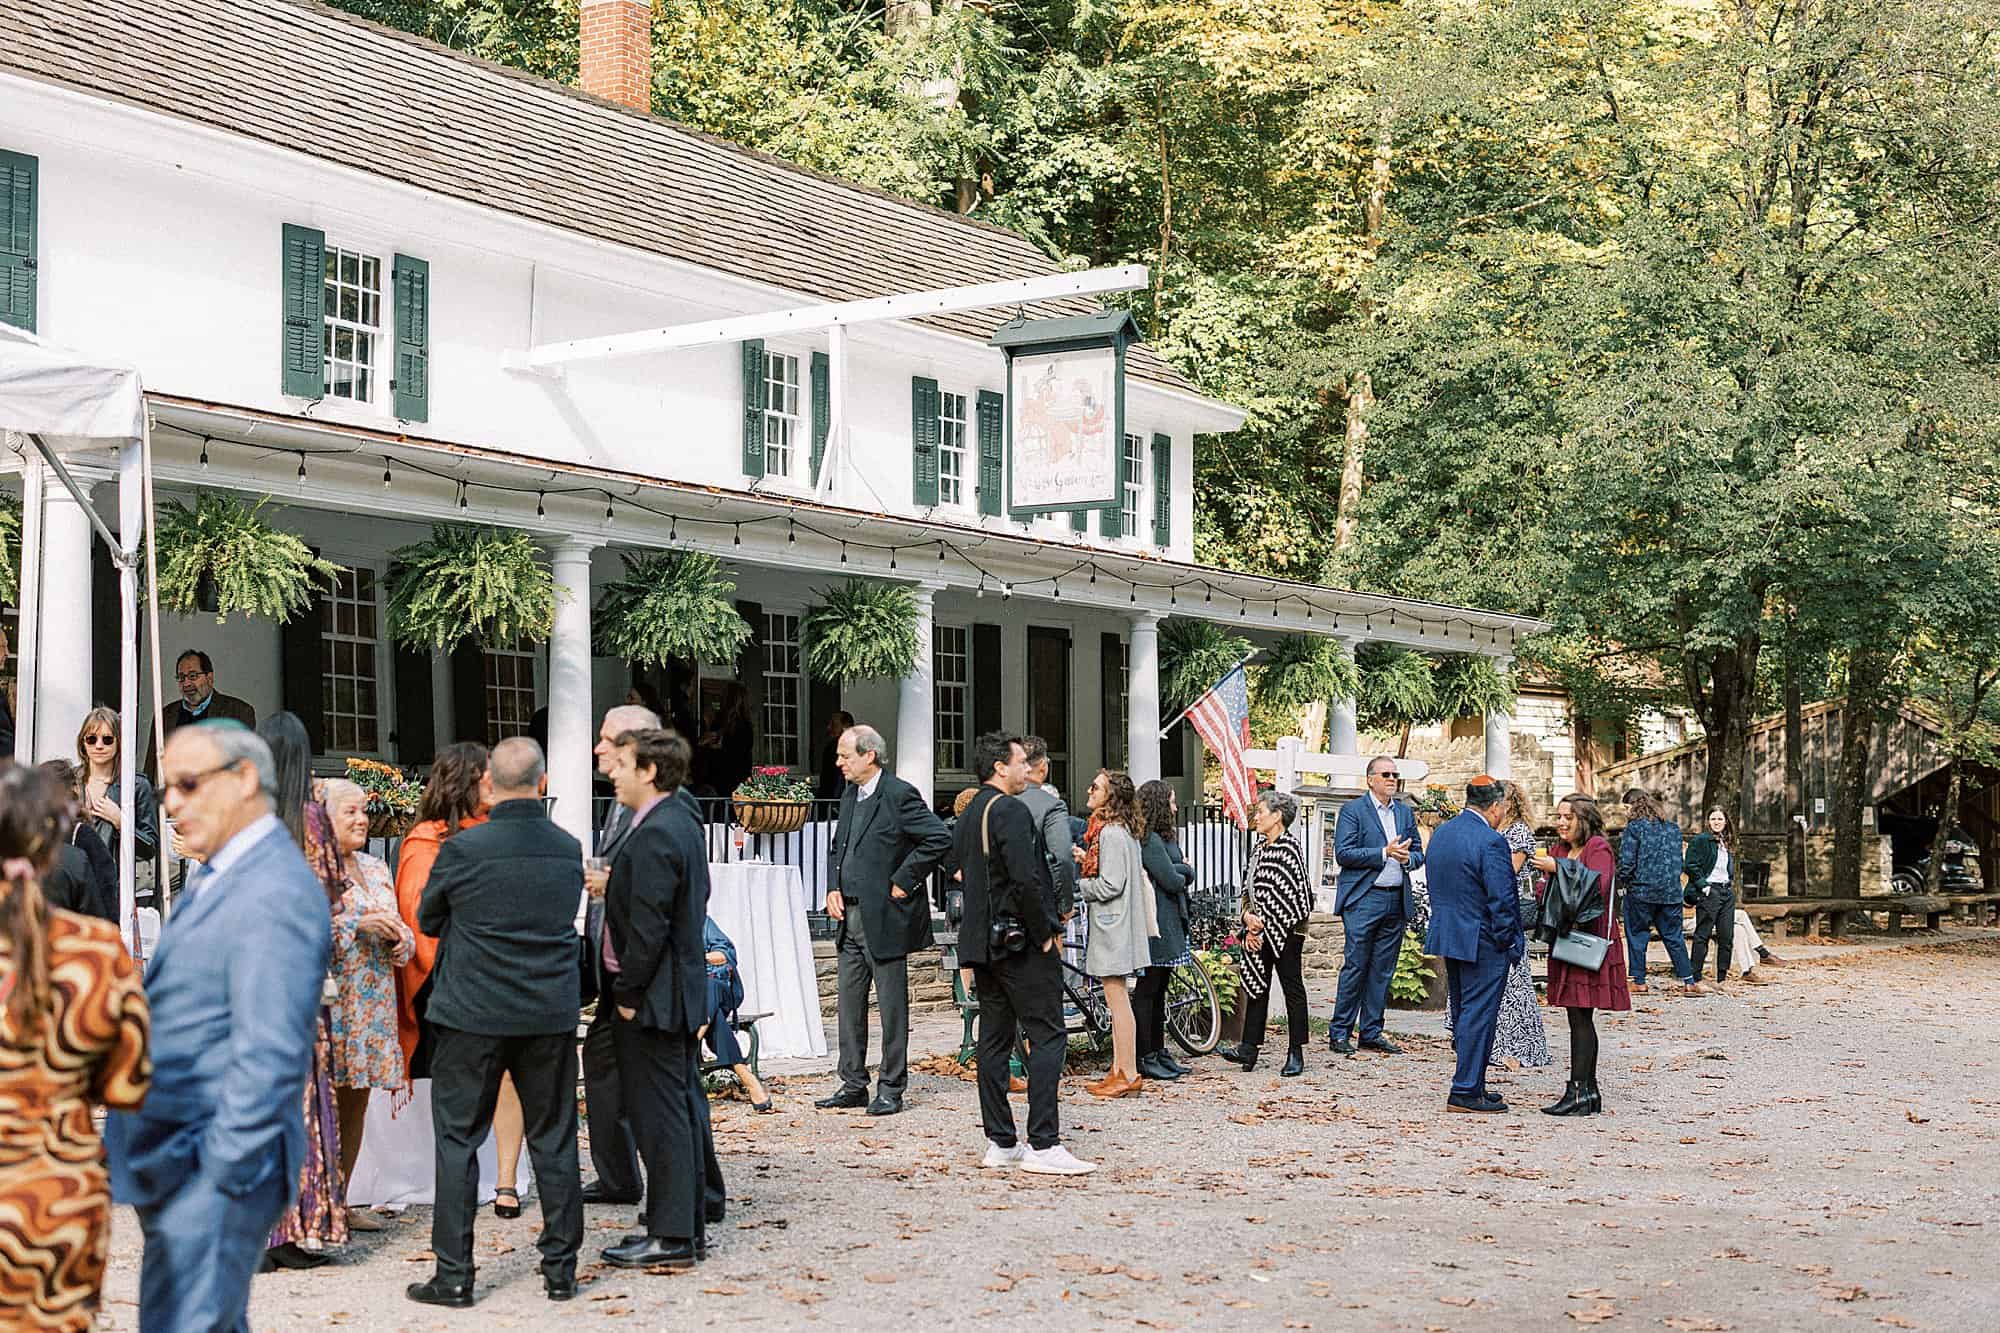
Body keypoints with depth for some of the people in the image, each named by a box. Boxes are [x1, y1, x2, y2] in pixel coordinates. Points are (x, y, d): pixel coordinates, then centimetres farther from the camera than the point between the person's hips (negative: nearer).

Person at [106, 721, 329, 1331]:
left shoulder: (275, 894, -19)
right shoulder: (215, 878, 14)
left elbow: (268, 1057, -23)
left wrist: (217, 1179, -21)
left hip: (215, 1170, -10)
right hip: (171, 1161, 10)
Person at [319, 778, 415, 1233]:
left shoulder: (375, 869, 17)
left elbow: (404, 935, 18)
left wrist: (396, 936, -5)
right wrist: (356, 925, -19)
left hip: (373, 1003, 7)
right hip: (329, 999, -7)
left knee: (356, 1102, 10)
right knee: (325, 1102, -7)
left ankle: (341, 1200, 18)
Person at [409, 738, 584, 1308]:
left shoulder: (464, 849, -11)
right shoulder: (569, 851, 0)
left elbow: (427, 920, 4)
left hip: (473, 1014, -3)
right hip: (552, 1014, 3)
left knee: (458, 1139, 6)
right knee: (553, 1139, 11)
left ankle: (454, 1274, 7)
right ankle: (560, 1266, 16)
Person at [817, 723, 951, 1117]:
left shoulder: (900, 794, -12)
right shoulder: (850, 795, 14)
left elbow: (939, 838, -19)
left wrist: (903, 882, -15)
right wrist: (833, 888, 8)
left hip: (885, 918, -8)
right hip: (851, 916, 8)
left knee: (891, 1005, 1)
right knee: (849, 1002, 11)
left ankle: (891, 1088, 8)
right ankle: (853, 1084, 19)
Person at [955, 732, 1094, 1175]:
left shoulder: (968, 817, 15)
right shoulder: (1010, 810, -14)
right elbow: (1026, 879, -23)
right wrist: (1044, 932, -13)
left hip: (981, 940, 9)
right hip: (1020, 943, -9)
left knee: (994, 1040, 11)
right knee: (1047, 1038, -7)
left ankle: (999, 1143, 14)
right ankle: (1043, 1144, -10)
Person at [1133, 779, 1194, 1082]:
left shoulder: (1164, 838, 18)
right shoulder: (1149, 840, -15)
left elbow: (1187, 872, 12)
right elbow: (1171, 880, -18)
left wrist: (1180, 870, -8)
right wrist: (1183, 876, 2)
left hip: (1169, 922, 10)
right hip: (1156, 922, -10)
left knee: (1158, 989, 14)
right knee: (1147, 989, -6)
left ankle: (1159, 1053, 20)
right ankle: (1145, 1058, -3)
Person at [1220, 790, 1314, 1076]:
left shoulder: (1289, 847, -11)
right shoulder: (1262, 850, 15)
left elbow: (1288, 894, -17)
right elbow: (1249, 890, 16)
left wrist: (1261, 923, -14)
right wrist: (1248, 916, -2)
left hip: (1285, 932, -9)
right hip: (1260, 932, 9)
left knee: (1292, 988, 0)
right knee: (1256, 986, 5)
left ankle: (1296, 1053, 5)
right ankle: (1249, 1050, 5)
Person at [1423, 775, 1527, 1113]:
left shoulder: (1440, 833, 8)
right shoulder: (1490, 841, -19)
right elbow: (1502, 901, -19)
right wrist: (1510, 943, -10)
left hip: (1447, 936, 8)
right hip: (1482, 942, -8)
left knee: (1464, 1012, 17)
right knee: (1479, 1014, -2)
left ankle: (1472, 1085, 24)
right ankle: (1465, 1092, -1)